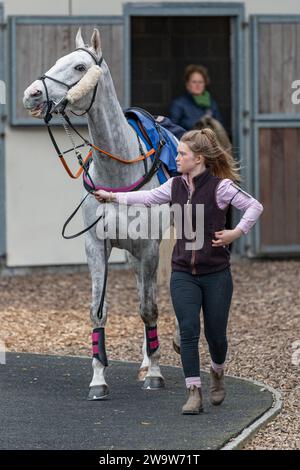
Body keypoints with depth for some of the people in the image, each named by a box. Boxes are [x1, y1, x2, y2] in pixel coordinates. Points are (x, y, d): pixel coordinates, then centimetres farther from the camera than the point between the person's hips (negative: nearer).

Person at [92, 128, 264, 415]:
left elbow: (254, 207, -11)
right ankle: (194, 394, -6)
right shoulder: (176, 185, 5)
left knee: (215, 334, 6)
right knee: (188, 331, -8)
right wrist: (114, 197, 21)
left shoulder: (220, 186, -11)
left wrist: (237, 233, -18)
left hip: (216, 273, -3)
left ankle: (217, 374, 37)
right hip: (183, 273, 4)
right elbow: (148, 198, 18)